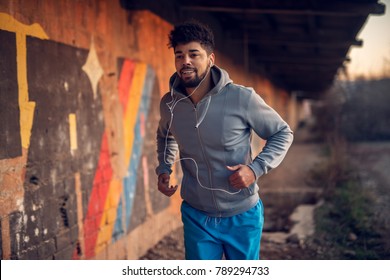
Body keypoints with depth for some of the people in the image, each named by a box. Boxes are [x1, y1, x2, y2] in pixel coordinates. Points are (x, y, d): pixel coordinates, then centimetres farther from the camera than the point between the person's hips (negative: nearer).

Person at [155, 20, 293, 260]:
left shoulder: (241, 98, -18)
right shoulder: (169, 104, -7)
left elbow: (283, 133, -5)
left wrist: (257, 168, -19)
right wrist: (164, 169, 1)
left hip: (242, 216, -2)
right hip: (196, 217, 2)